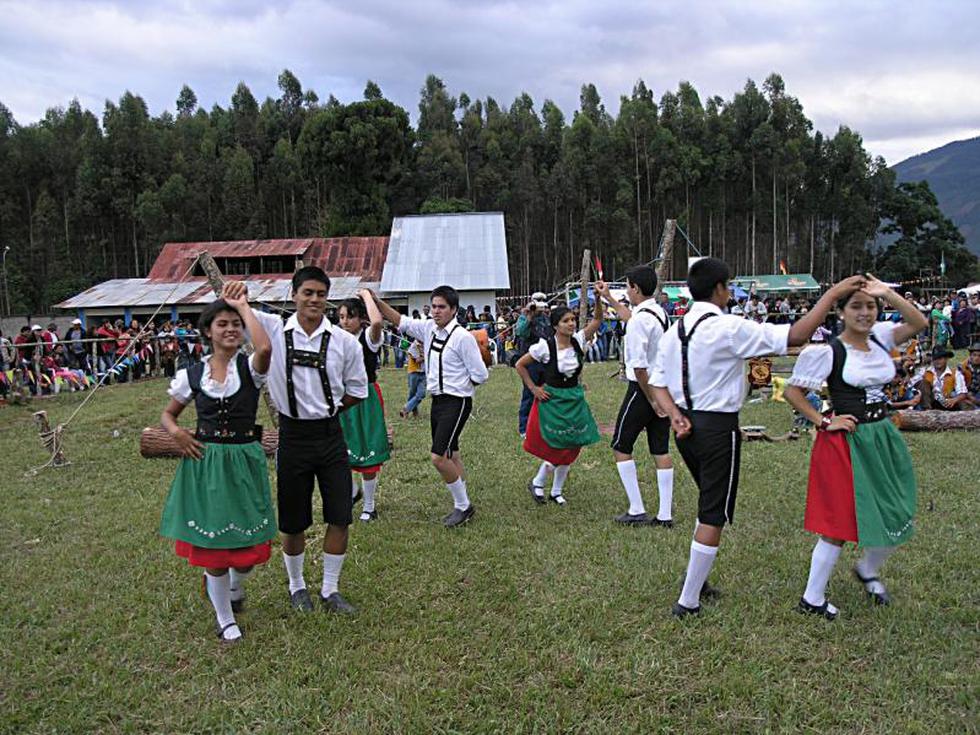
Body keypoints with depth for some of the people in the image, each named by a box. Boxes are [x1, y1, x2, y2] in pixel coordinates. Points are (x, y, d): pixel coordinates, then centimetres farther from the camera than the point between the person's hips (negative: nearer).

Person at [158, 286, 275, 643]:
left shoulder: (249, 367, -6)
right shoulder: (192, 374, 1)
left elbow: (265, 348, -30)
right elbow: (168, 414, 13)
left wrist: (243, 306, -19)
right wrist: (177, 432, -10)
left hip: (244, 459, -1)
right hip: (204, 462, 1)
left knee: (248, 539, 6)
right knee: (212, 541, 7)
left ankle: (236, 584, 43)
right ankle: (225, 617, 27)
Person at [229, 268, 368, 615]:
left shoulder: (345, 341, -4)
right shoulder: (274, 330, -6)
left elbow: (357, 391, 6)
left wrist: (326, 410, 4)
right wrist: (237, 293, -23)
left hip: (331, 435, 1)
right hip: (293, 436, -1)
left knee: (340, 517, 5)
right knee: (293, 522, 12)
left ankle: (330, 590, 24)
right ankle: (296, 587, 35)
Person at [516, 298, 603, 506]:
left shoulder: (578, 341, -3)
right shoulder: (545, 346, -15)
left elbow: (597, 319, -9)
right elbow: (520, 365, -6)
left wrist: (598, 298, -24)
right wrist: (533, 388, -8)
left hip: (575, 400, 5)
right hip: (552, 400, -5)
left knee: (571, 448, 8)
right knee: (557, 448, -6)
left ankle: (556, 491, 25)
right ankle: (537, 483, 20)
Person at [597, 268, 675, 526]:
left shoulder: (639, 320, -20)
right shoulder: (660, 313, 8)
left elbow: (639, 366, -24)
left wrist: (651, 399, -16)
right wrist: (609, 299, 42)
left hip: (643, 388, -8)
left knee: (621, 447, 5)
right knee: (661, 450, 9)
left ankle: (637, 511, 5)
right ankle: (665, 514, 12)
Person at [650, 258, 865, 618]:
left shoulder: (675, 330, 5)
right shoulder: (728, 328, -17)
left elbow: (659, 384, 7)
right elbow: (795, 335, -19)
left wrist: (675, 414, -5)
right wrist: (832, 294, -13)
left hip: (687, 426, 8)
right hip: (718, 427, -8)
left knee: (710, 503, 26)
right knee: (713, 516, 3)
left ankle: (695, 578, 36)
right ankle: (688, 601, 9)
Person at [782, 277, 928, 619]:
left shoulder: (881, 338, 5)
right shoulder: (828, 352, -13)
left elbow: (919, 322, -4)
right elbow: (792, 391, -11)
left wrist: (887, 293, -10)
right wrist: (824, 422, -13)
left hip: (883, 439, 7)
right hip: (845, 442, -7)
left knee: (897, 518, 14)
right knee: (839, 522, 0)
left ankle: (868, 570, 42)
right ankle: (812, 598, 14)